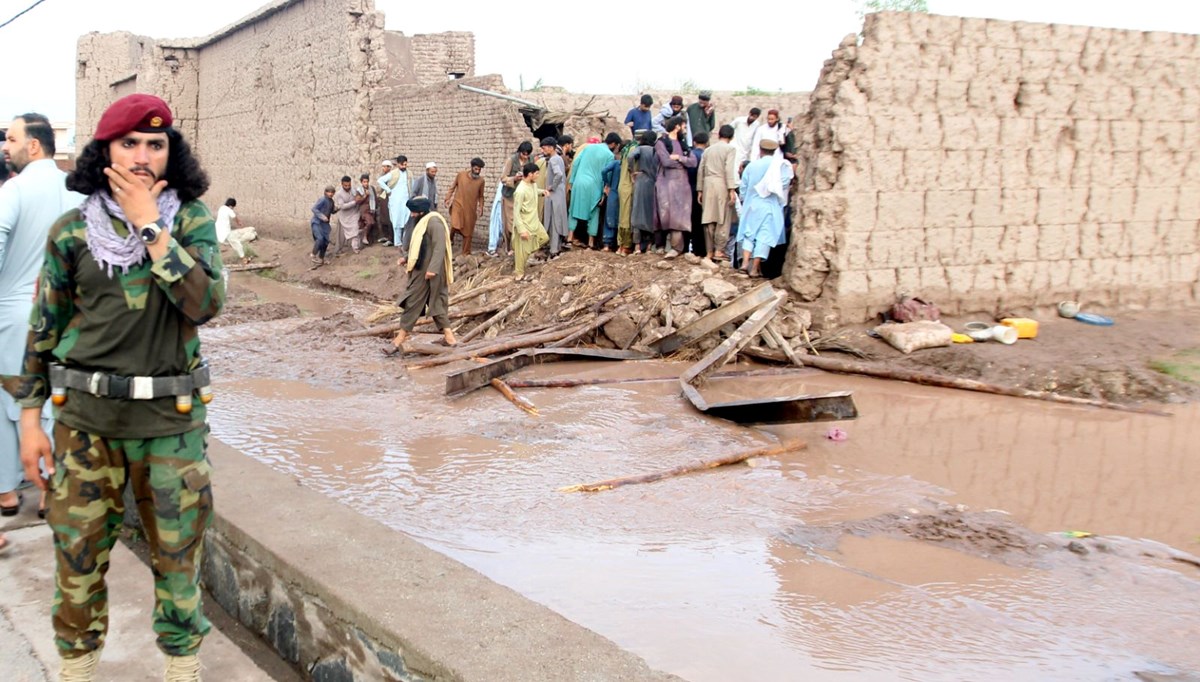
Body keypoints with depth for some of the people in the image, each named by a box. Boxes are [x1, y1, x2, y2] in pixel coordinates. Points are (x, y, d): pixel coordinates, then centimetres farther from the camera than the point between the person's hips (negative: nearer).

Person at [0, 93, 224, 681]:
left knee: (177, 554, 8)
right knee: (77, 553, 9)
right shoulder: (71, 231, 1)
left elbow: (205, 303, -18)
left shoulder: (192, 220, -2)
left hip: (171, 417, -1)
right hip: (86, 416, 1)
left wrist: (150, 227, -18)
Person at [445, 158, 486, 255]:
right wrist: (448, 198, -1)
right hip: (458, 205, -2)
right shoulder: (461, 174, -3)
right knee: (455, 226, -22)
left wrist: (481, 208, 4)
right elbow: (452, 187, 7)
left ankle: (466, 253, 18)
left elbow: (481, 196, 11)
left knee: (468, 232, 6)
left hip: (471, 209, 2)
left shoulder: (481, 180, 0)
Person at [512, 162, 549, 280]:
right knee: (522, 250, 3)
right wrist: (522, 230, -26)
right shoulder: (521, 191, -28)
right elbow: (516, 212, -25)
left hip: (534, 221, 9)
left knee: (544, 238, 20)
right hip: (524, 224, -9)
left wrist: (542, 191, 5)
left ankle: (517, 252, 27)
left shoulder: (533, 184, -2)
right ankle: (519, 273, 20)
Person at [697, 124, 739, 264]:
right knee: (723, 220, -2)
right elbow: (729, 169, -12)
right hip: (722, 185, -5)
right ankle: (719, 251, -5)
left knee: (709, 219, 6)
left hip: (708, 185, 5)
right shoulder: (730, 149, -1)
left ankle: (710, 252, 8)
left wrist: (699, 190, 17)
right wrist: (732, 190, -14)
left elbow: (701, 170, 13)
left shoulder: (708, 150, 15)